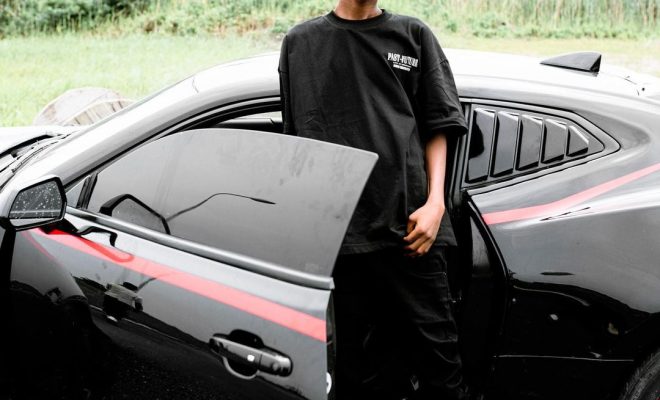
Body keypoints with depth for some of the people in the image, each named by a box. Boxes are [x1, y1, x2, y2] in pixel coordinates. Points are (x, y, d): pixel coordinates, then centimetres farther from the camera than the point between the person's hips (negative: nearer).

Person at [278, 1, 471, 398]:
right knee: (358, 367, 6)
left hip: (407, 224, 0)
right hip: (335, 229, 1)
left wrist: (435, 202, -3)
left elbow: (438, 127, 10)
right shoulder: (300, 42, 14)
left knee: (436, 346, 0)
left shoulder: (413, 35, 12)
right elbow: (296, 136, 17)